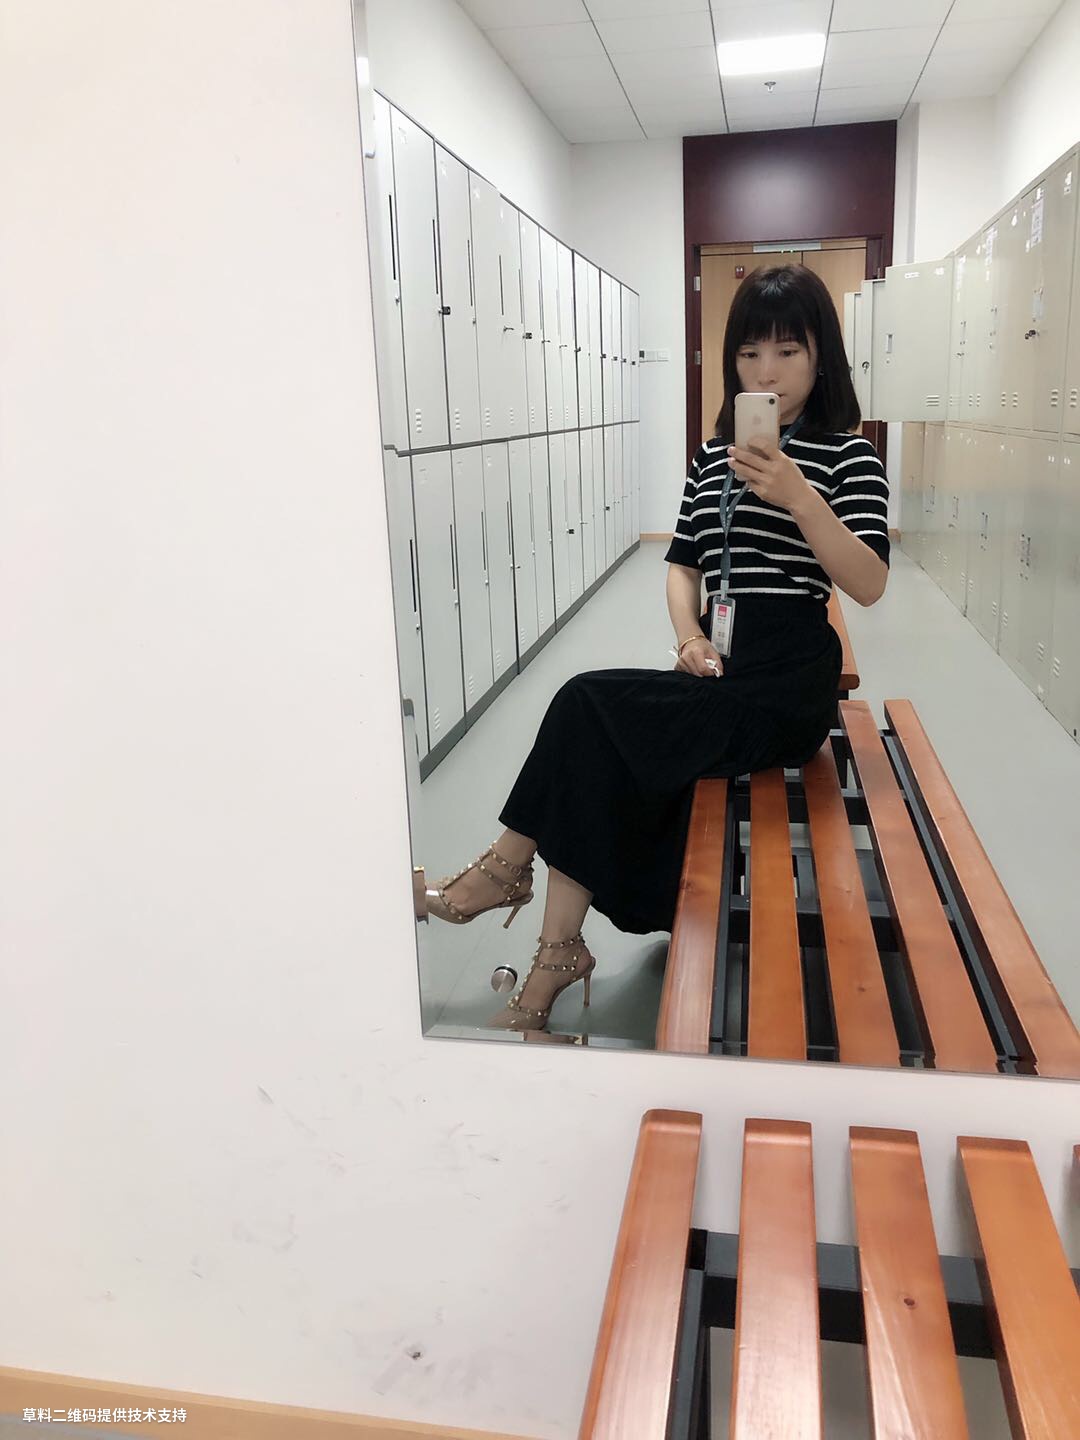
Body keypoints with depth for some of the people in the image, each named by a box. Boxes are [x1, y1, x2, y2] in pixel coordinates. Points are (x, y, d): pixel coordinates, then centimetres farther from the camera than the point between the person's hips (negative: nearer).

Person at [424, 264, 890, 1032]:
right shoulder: (715, 455, 14)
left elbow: (869, 585, -13)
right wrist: (690, 636, -3)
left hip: (788, 682, -5)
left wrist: (798, 498, -27)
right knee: (601, 756, -22)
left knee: (589, 709, -22)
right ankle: (558, 956, -13)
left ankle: (512, 861, -1)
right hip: (717, 672, 5)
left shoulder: (849, 454, -2)